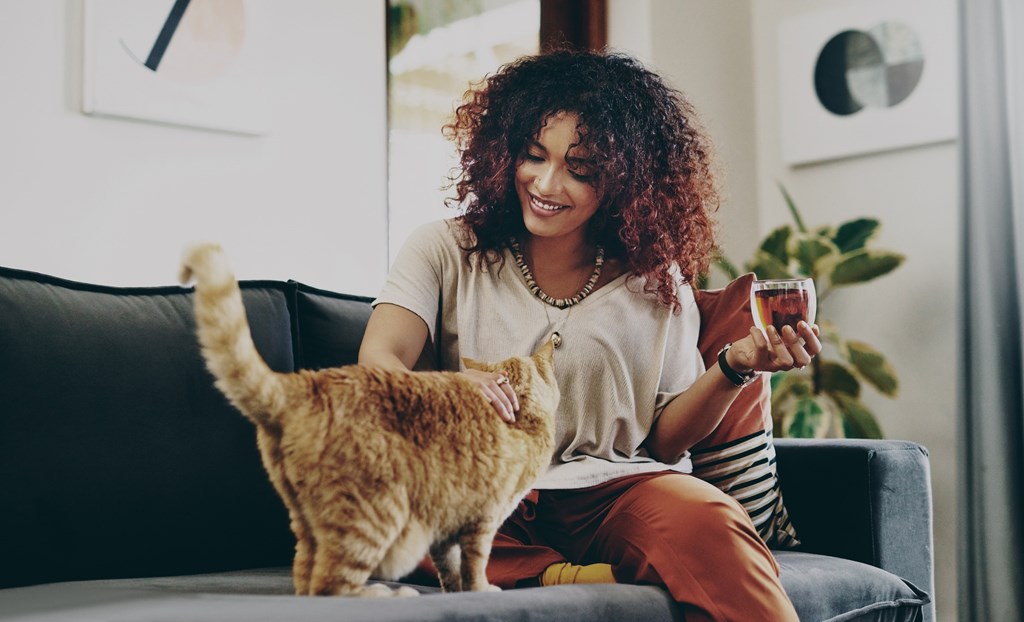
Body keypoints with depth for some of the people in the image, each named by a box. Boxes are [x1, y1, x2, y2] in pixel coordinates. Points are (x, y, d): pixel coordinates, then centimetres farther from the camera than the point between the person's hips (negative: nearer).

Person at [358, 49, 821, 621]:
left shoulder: (657, 281, 10)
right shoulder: (446, 252, 8)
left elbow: (664, 441, 10)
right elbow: (378, 363, -7)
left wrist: (734, 368, -9)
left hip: (611, 490, -1)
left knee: (706, 520, -37)